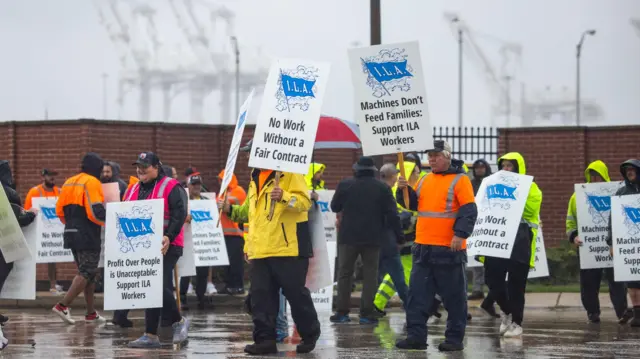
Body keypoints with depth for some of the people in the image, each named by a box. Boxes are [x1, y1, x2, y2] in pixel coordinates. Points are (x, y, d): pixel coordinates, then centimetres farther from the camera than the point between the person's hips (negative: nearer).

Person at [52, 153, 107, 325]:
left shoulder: (69, 183, 13)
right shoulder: (92, 182, -11)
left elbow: (59, 210, 14)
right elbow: (95, 211, -20)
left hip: (71, 233, 9)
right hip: (88, 236, -9)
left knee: (87, 272, 16)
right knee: (87, 273, -6)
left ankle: (91, 312, 18)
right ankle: (63, 305, -17)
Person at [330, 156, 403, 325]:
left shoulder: (345, 185, -4)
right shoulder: (382, 188, -2)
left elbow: (334, 207, 7)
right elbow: (392, 214, -2)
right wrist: (399, 234, 4)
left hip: (349, 237, -1)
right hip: (373, 238, 1)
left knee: (344, 273, 8)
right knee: (370, 275, 4)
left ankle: (342, 312, 4)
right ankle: (367, 313, -1)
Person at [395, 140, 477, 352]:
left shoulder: (459, 180, -5)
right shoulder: (425, 180, 14)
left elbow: (469, 210, -11)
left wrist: (461, 234, -22)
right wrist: (404, 190, 1)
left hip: (449, 249, -6)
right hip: (423, 247, 6)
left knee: (453, 296, 1)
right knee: (418, 294, 3)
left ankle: (455, 338, 6)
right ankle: (416, 336, 6)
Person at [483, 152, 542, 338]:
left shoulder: (530, 187, 2)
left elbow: (530, 209, -15)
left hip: (520, 243, -5)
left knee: (516, 284, -2)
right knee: (492, 278, -1)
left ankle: (516, 322, 8)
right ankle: (507, 311, 23)